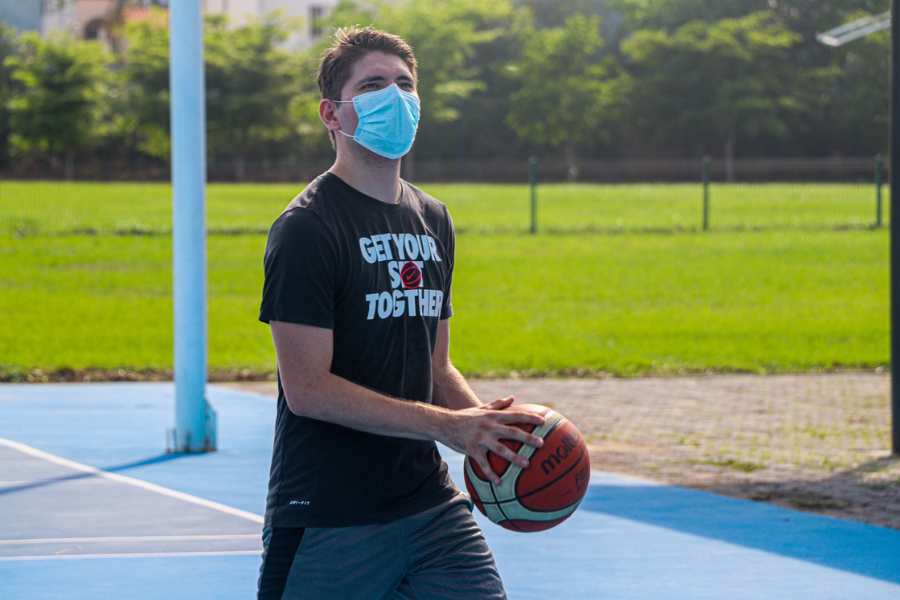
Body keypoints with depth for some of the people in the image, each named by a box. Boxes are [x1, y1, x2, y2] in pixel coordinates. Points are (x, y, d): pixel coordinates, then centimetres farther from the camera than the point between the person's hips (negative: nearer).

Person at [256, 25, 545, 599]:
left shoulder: (433, 220, 13)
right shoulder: (307, 228, -11)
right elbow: (308, 389, -18)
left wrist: (488, 422, -1)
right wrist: (445, 425, -20)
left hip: (430, 503, 7)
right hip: (330, 524, -7)